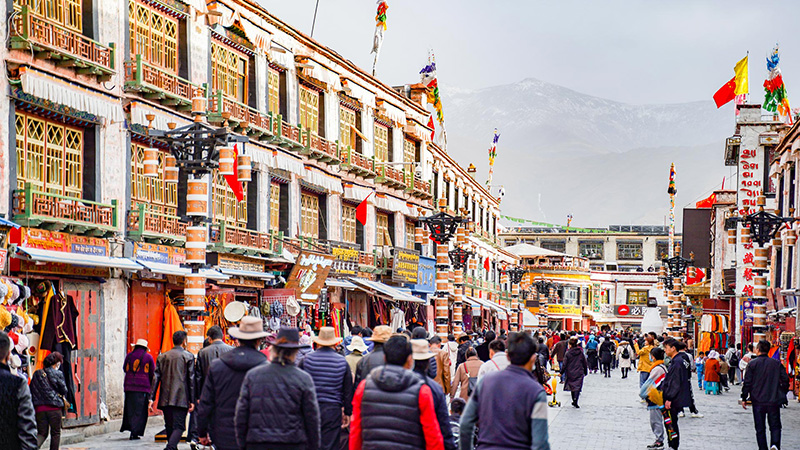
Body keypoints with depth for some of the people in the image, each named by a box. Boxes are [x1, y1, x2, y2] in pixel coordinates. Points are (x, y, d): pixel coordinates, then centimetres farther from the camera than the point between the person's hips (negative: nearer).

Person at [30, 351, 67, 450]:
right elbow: (64, 391, 2)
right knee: (55, 433, 9)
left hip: (40, 408, 4)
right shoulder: (58, 374, -4)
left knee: (42, 433, 8)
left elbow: (32, 391, 10)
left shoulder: (37, 374, 9)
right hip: (54, 407, -4)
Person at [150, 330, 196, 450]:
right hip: (181, 399, -4)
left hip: (165, 399, 4)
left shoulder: (162, 357, 11)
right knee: (179, 427, -6)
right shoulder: (188, 356, 0)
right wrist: (192, 400, -1)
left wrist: (151, 398, 4)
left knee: (169, 426, 14)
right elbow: (191, 379, -3)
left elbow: (156, 378, 6)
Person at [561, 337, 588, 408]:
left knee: (572, 386, 15)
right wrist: (585, 372, 17)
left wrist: (561, 372, 0)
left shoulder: (568, 353, -9)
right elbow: (585, 363, 6)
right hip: (579, 373, 1)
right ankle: (575, 401, -16)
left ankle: (574, 401, 23)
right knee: (578, 387, -2)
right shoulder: (580, 352, 0)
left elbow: (564, 364, -9)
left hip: (570, 373, -1)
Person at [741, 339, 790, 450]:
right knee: (775, 426, 8)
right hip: (774, 400, 1)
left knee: (760, 428, 8)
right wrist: (783, 395, 15)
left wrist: (744, 398, 3)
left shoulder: (752, 363, -4)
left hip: (758, 401, -1)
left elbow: (747, 383, -5)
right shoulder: (777, 363, 2)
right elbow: (785, 380, 3)